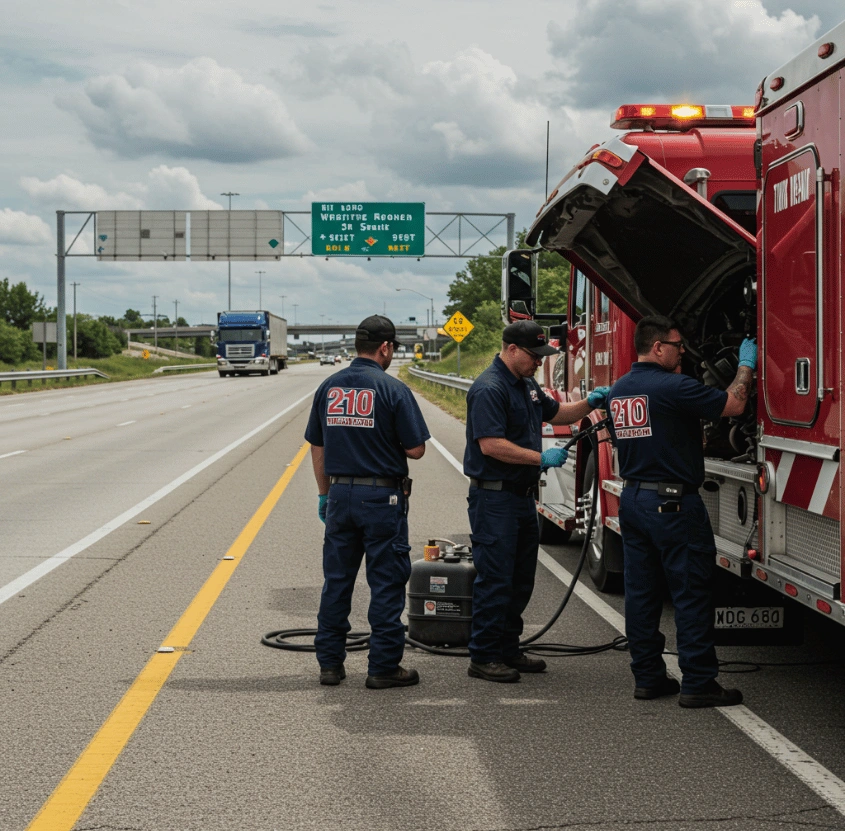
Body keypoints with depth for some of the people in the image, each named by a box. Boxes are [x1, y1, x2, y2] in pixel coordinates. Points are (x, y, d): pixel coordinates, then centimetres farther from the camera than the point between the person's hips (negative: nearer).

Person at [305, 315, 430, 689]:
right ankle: (383, 667, 5)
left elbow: (317, 448, 9)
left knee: (336, 581, 11)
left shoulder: (328, 388, 4)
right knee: (386, 584, 2)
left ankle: (330, 663, 15)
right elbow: (415, 449, -11)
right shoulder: (393, 390, -12)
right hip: (382, 497, -5)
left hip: (340, 494, 5)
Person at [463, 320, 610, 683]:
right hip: (494, 498, -10)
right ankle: (483, 657, -1)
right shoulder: (489, 388, -17)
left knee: (521, 580, 14)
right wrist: (541, 458, -22)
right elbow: (491, 444, -24)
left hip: (522, 496, 10)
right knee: (495, 579, -7)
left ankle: (508, 649, 23)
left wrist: (590, 402, 10)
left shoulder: (527, 385, 14)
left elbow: (556, 413, 28)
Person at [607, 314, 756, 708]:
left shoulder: (618, 391, 9)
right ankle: (698, 683, -1)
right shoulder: (672, 388, -16)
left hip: (633, 498, 8)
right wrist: (746, 366, 3)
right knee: (692, 592, -2)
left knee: (641, 592, 10)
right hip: (673, 503, -8)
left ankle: (647, 677, 15)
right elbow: (733, 404, -14)